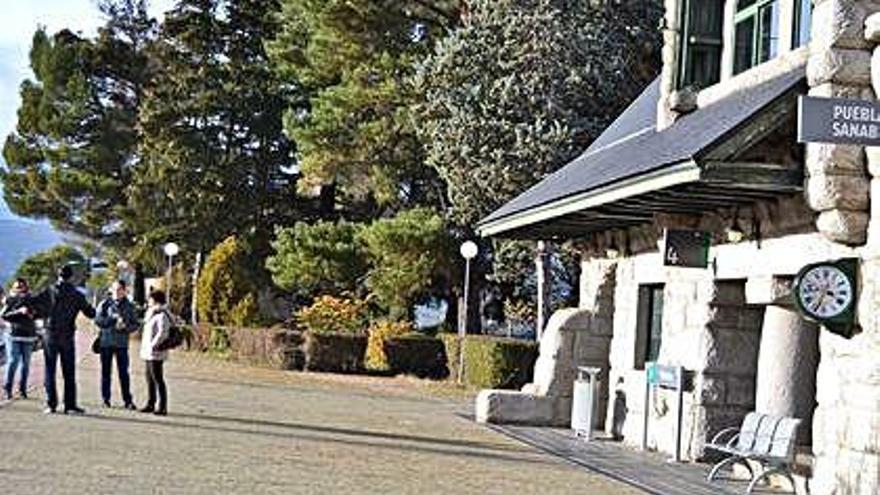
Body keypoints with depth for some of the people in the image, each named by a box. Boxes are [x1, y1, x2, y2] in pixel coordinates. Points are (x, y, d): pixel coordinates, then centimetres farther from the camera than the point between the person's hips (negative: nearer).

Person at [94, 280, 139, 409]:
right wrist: (114, 318, -16)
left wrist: (125, 326, -12)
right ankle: (105, 399, 14)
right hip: (106, 342, 0)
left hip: (122, 343, 0)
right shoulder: (105, 304, 3)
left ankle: (128, 400, -1)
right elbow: (98, 320, -7)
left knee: (123, 372, -3)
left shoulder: (129, 306, 8)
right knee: (106, 372, 5)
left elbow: (135, 324, 7)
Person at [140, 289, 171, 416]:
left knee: (158, 379, -7)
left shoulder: (162, 315, -16)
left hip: (156, 353, -10)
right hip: (149, 353, 10)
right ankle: (151, 404, 23)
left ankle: (162, 407, -5)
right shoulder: (151, 314, 15)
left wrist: (153, 345, -21)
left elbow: (162, 333, -25)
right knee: (150, 379, 15)